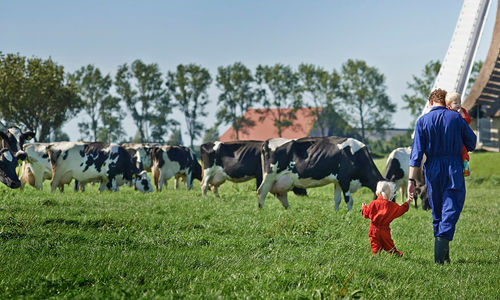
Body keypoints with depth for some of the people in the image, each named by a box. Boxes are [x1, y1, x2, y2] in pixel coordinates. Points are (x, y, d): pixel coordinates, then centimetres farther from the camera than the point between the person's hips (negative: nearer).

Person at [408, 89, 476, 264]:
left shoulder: (423, 121, 1)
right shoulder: (456, 118, 0)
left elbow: (416, 152, -3)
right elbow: (471, 142, 8)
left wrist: (412, 180, -4)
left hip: (432, 170, 2)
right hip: (454, 169, -2)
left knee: (437, 212, 14)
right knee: (451, 209, -3)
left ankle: (443, 255, 18)